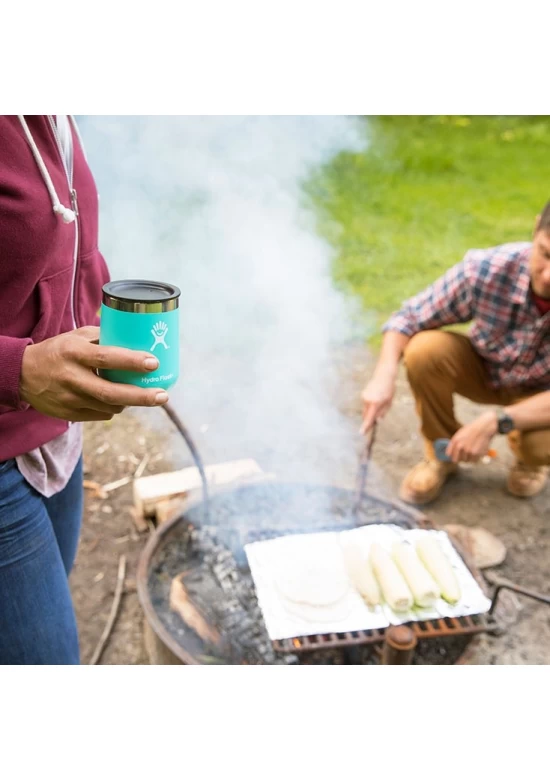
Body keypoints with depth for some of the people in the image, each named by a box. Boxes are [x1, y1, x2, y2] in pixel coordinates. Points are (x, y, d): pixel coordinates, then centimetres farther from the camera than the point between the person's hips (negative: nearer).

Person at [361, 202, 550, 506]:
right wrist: (385, 375, -36)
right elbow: (407, 318, -19)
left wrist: (497, 420, -40)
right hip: (484, 370, 1)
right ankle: (442, 455, -3)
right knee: (425, 349, -29)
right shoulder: (485, 269, -31)